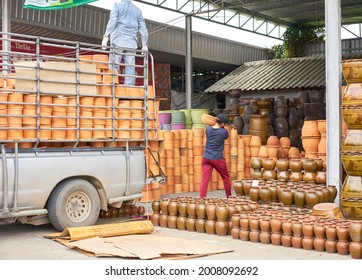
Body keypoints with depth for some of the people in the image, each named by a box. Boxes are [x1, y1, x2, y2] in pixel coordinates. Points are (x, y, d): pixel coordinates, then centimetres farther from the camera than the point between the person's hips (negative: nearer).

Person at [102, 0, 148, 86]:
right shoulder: (137, 10, 19)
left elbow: (112, 21, -6)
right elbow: (143, 28, 13)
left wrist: (106, 36, -11)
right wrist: (144, 44, 14)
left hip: (118, 41, -3)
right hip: (132, 43, 3)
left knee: (114, 66, -3)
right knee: (130, 69, -2)